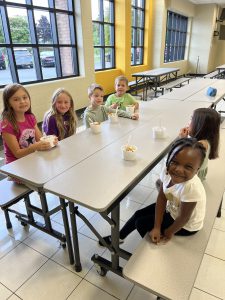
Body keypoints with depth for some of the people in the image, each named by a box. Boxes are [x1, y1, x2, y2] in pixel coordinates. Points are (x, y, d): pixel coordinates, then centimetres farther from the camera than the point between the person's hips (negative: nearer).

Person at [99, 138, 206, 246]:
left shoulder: (191, 188, -41)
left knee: (141, 223, -2)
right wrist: (156, 228, -17)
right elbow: (161, 198, -15)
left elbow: (183, 218, -26)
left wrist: (169, 232, -9)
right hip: (171, 207, 5)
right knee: (138, 214, 11)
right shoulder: (168, 171, -24)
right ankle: (118, 237, 37)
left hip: (187, 225, -5)